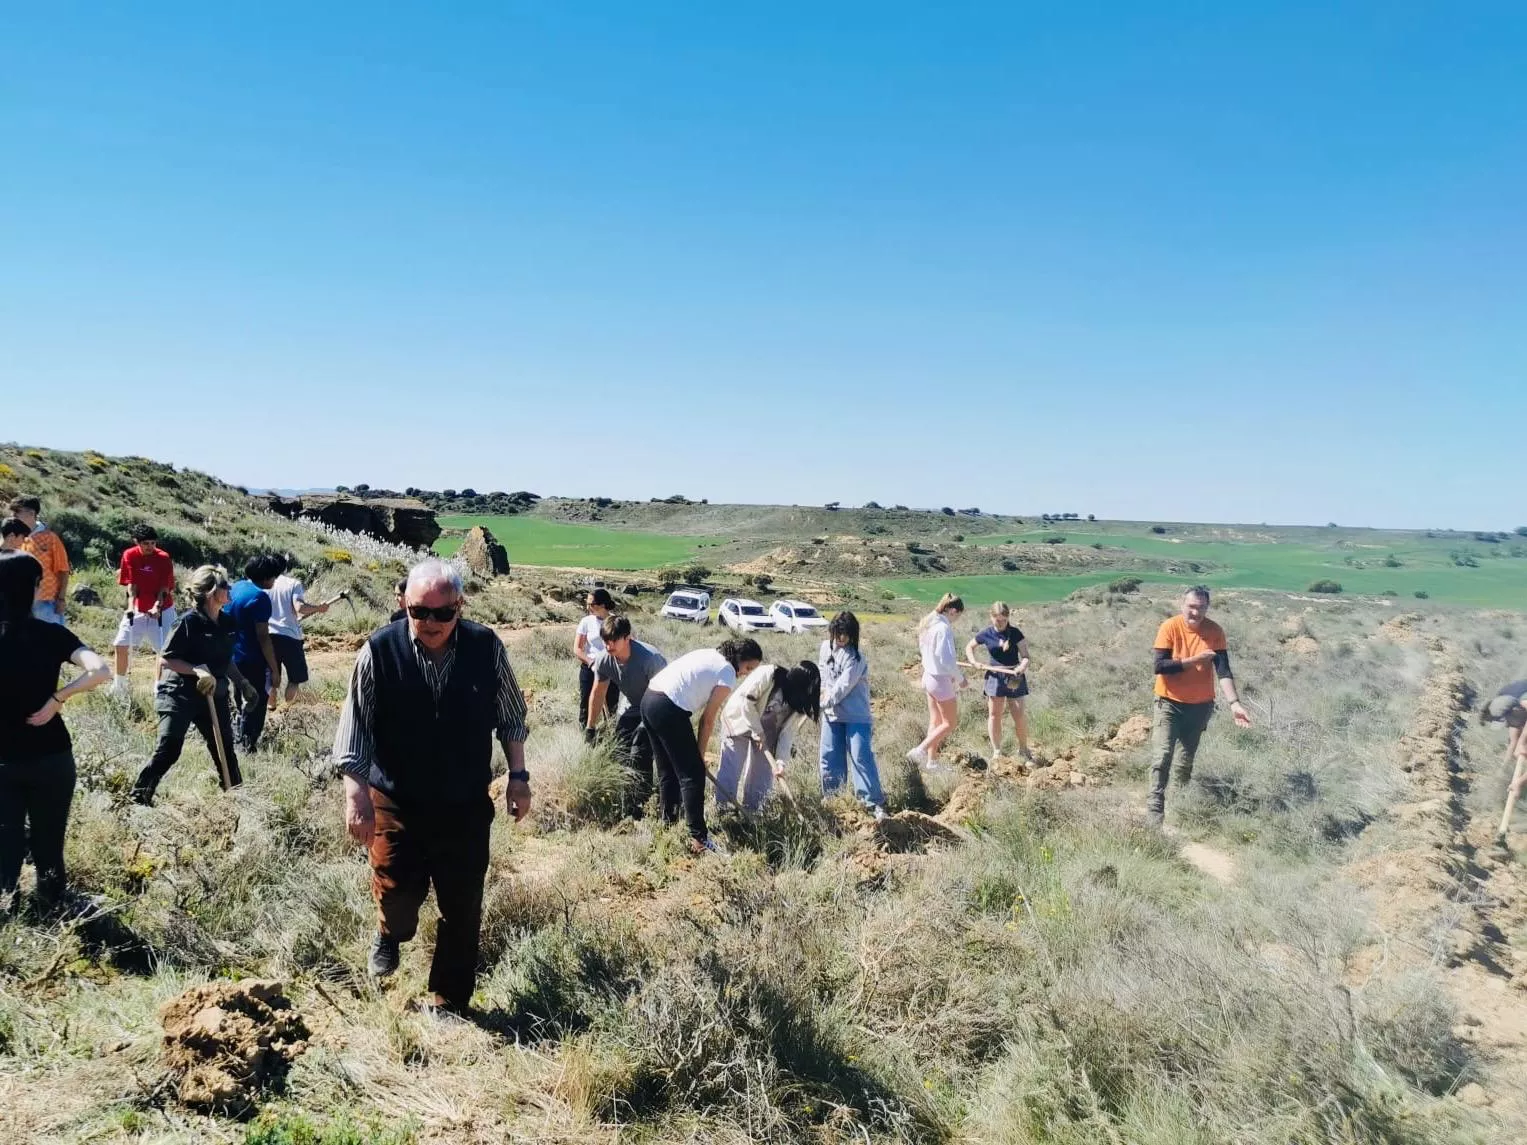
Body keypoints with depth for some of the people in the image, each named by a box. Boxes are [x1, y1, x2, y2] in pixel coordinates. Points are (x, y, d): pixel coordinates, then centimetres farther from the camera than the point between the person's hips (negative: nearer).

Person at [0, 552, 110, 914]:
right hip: (50, 755, -1)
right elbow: (100, 671, -26)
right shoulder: (51, 635, -12)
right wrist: (56, 698, -17)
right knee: (48, 837, 16)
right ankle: (50, 904, 30)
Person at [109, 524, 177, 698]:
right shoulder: (129, 555, -7)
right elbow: (130, 584, -7)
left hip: (162, 610, -2)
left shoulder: (164, 558, -13)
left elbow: (165, 587, -14)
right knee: (120, 645, 0)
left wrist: (157, 607, -28)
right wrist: (131, 605, -22)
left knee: (165, 650, -7)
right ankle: (120, 684, 19)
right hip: (137, 609, 2)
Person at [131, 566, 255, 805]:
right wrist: (196, 670, -26)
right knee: (167, 752, -7)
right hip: (180, 696, -6)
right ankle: (138, 799, 5)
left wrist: (243, 683, 11)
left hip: (214, 696, 7)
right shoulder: (188, 621, -15)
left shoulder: (227, 622, 5)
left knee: (225, 750, 12)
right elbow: (165, 659, -15)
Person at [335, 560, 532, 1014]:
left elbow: (511, 717, 3)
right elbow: (354, 730, -8)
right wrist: (356, 796, -12)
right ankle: (390, 935, 44)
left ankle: (448, 1005, 29)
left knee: (462, 912, 8)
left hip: (467, 806, 2)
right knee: (397, 900, 6)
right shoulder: (379, 652, -15)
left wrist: (518, 776, 1)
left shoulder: (486, 647, -10)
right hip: (397, 804, -1)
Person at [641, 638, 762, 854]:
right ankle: (698, 838, -3)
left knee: (668, 771, 20)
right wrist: (700, 753, 7)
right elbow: (708, 719, -3)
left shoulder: (709, 654, 21)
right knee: (693, 774, -2)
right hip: (669, 709, -9)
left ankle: (668, 822, 27)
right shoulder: (728, 673, -3)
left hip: (648, 699, 9)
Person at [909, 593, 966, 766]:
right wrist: (960, 679, -10)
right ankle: (920, 750, -4)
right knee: (950, 723, 3)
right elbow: (947, 661, -23)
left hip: (928, 676, 9)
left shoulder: (928, 624, 6)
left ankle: (932, 760, 18)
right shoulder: (944, 628, -21)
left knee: (935, 721, 15)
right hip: (941, 680, -9)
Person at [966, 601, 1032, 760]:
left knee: (1019, 715, -3)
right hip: (995, 676, 1)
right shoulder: (986, 633, -1)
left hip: (1015, 677, -1)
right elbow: (969, 647, 15)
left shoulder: (1015, 633, -6)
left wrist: (1022, 667, -28)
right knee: (994, 714, 5)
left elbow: (1025, 656, -8)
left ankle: (1023, 749, 17)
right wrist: (974, 662, -1)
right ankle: (996, 751, 16)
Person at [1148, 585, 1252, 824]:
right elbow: (1160, 666, -19)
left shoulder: (1215, 632, -7)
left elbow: (1224, 670, -12)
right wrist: (1194, 660, -21)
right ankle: (1155, 808, -9)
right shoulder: (1170, 627, -14)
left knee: (1188, 756, 15)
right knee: (1163, 755, -10)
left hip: (1201, 705, 3)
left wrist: (1234, 703, -23)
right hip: (1170, 703, -3)